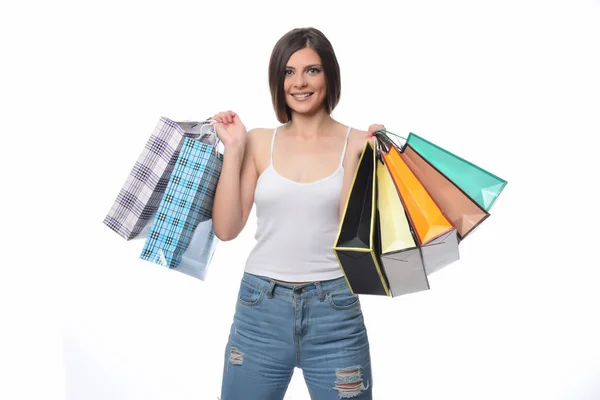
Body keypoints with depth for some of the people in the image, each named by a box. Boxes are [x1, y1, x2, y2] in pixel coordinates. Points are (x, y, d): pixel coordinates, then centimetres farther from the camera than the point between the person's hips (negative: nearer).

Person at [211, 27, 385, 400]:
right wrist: (233, 149, -5)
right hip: (259, 307, 2)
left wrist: (353, 158, -16)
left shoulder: (358, 143, -2)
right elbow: (226, 228, -2)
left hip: (334, 310, -1)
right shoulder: (259, 142, 3)